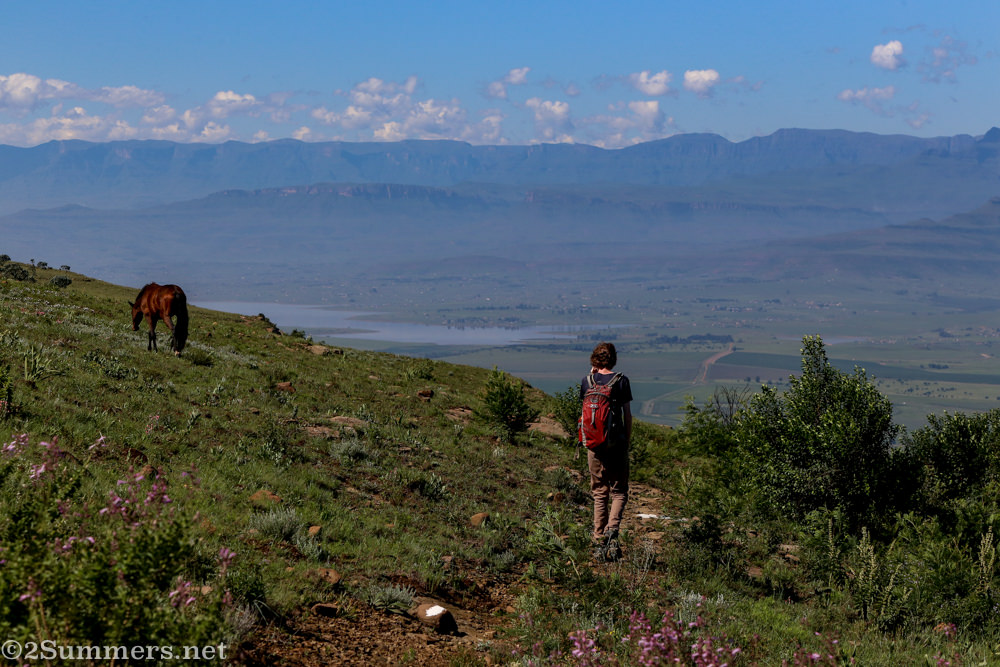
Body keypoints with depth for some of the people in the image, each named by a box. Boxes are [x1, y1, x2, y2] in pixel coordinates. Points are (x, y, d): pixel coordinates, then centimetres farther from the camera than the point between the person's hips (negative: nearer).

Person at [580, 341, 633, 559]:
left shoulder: (587, 382, 0)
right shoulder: (621, 381, -6)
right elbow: (627, 415, -4)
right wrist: (627, 440, 8)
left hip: (595, 443, 2)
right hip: (616, 443, -2)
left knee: (599, 493, 11)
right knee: (619, 492, 8)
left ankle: (600, 541, 9)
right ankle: (612, 528, -17)